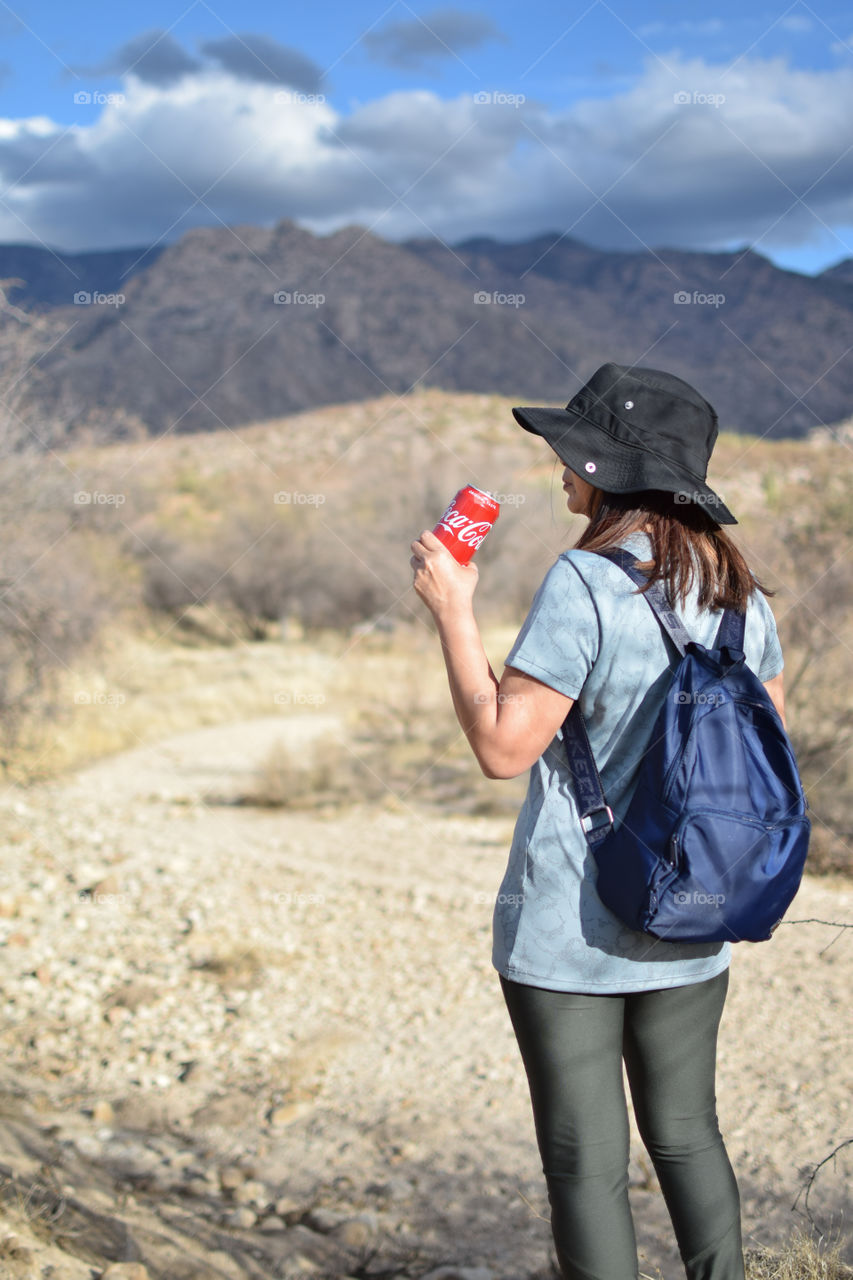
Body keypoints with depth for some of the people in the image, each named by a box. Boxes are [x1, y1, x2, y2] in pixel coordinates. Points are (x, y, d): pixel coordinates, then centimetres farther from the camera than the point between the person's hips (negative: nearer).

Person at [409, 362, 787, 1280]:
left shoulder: (585, 583, -18)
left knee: (586, 1160, 7)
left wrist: (452, 613, -11)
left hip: (569, 929, -6)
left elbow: (503, 746, -19)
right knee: (686, 1134, 21)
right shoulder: (740, 591, 2)